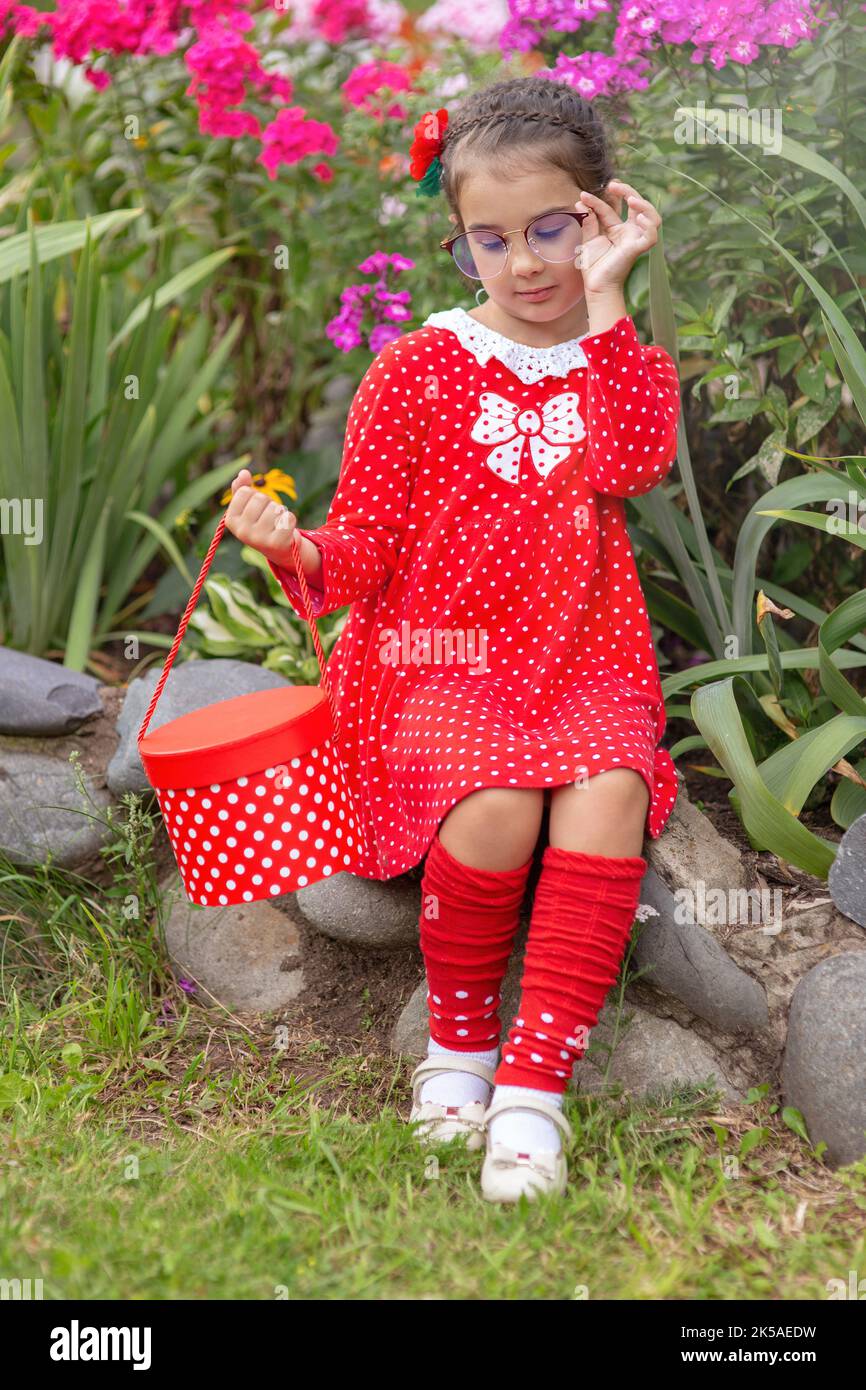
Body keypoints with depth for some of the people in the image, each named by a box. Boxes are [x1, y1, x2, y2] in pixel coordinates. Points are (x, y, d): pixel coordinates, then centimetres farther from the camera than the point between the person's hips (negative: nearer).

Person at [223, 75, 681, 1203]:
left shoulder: (624, 361, 13)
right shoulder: (417, 369, 6)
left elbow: (635, 464, -12)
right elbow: (367, 544, 4)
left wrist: (604, 299, -10)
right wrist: (300, 550, -19)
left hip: (583, 662, 2)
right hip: (436, 653, -2)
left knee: (610, 791, -32)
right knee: (497, 804, -32)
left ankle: (533, 1081, -26)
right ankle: (458, 1035, -5)